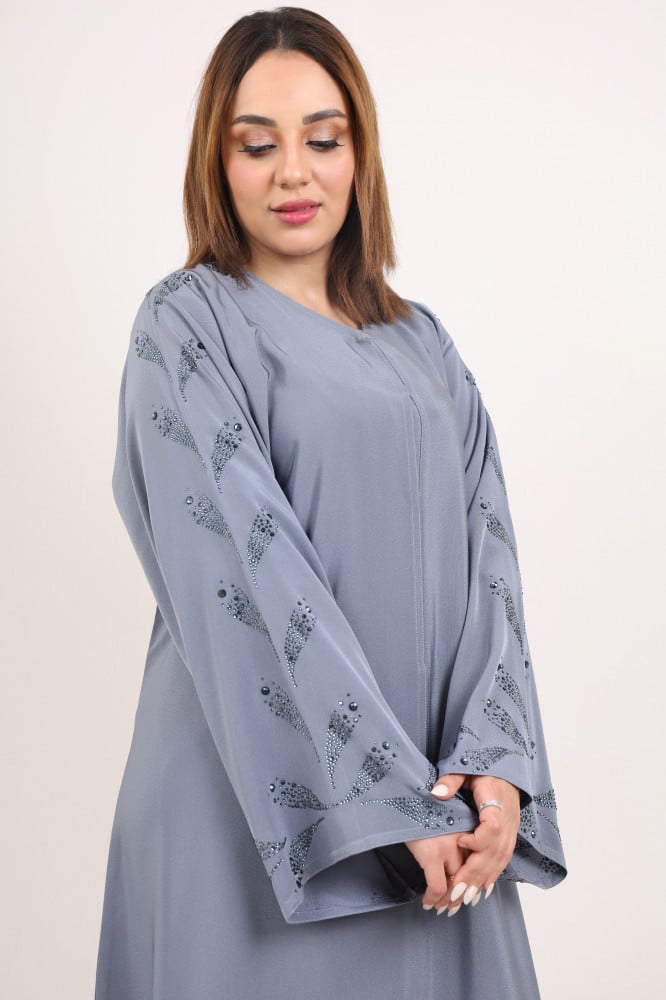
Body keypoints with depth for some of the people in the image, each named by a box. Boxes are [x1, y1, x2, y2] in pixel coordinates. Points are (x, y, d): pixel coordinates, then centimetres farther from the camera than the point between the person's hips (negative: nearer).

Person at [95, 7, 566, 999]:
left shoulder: (419, 342, 12)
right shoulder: (187, 325, -3)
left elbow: (486, 553, 3)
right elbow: (249, 572, -14)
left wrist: (498, 762, -12)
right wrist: (388, 798, -19)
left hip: (435, 797, 5)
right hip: (265, 796, -5)